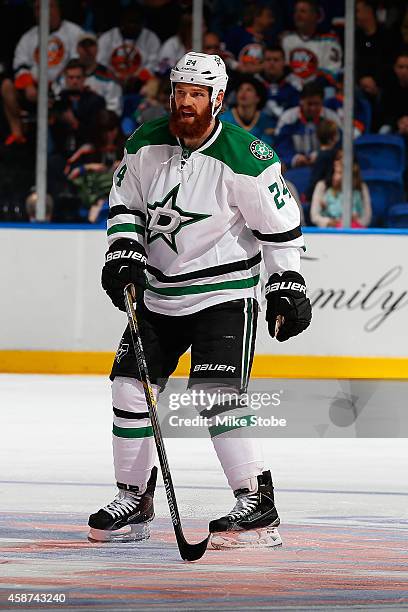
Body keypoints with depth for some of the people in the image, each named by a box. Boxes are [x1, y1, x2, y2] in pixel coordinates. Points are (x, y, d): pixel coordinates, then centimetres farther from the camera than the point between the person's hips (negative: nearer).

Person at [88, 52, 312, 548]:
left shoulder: (244, 157, -16)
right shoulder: (146, 144, -1)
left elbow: (279, 223, -8)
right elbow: (126, 204, 10)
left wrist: (287, 285, -7)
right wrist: (124, 253, -5)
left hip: (224, 293, -6)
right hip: (159, 293, 6)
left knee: (215, 393, -20)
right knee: (130, 387, 4)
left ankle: (258, 503, -14)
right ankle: (133, 501, 17)